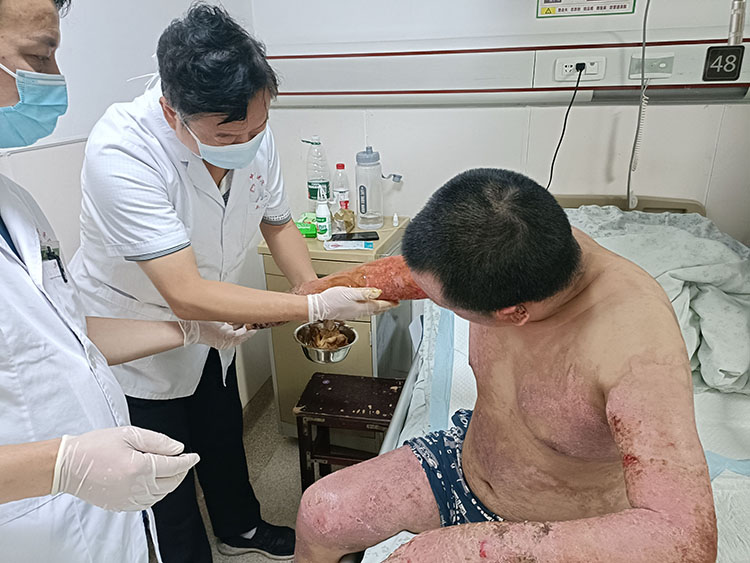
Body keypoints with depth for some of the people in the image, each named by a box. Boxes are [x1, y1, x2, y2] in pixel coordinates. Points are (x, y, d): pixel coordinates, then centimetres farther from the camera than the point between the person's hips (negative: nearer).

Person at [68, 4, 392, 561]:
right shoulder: (120, 151, -35)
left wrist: (316, 291, -16)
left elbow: (278, 223, 0)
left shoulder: (254, 134, -16)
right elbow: (188, 294, -38)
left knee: (225, 437, 26)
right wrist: (317, 306, -38)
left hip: (209, 327, 6)